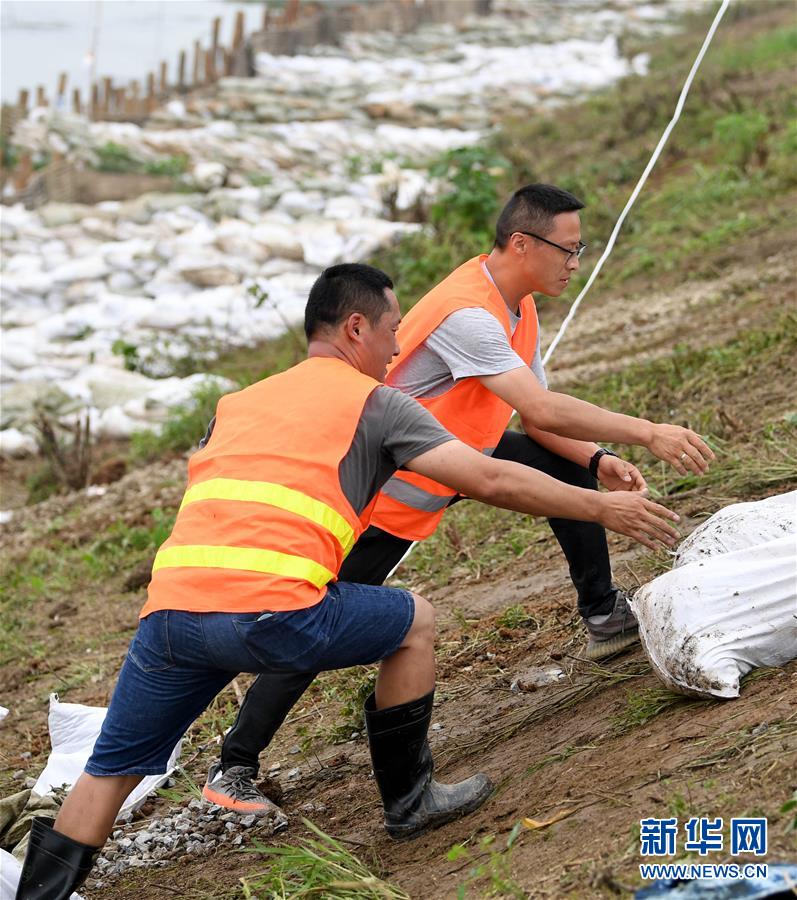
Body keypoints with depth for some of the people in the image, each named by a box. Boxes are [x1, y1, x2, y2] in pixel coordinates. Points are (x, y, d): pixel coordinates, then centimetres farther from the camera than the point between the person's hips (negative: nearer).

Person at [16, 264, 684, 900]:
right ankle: (409, 800, 29)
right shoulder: (374, 402, 12)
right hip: (271, 613, -5)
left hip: (170, 606, 5)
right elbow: (491, 480, 7)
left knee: (109, 771, 18)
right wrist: (604, 508, 16)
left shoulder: (236, 405, 29)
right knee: (414, 621, 20)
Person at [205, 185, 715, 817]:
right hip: (387, 488, -9)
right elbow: (542, 410, -38)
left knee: (566, 465, 5)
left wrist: (597, 460, -12)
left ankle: (605, 617, 17)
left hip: (454, 459, 9)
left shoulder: (519, 307, 1)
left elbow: (537, 417, 4)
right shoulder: (467, 314, -31)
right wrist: (648, 434, -36)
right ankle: (232, 771, 1)